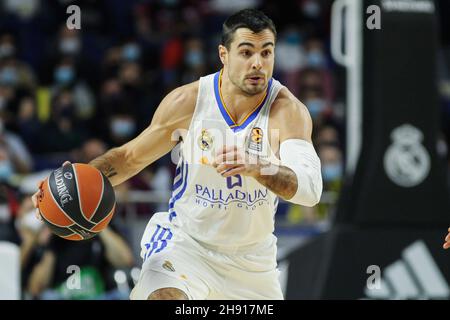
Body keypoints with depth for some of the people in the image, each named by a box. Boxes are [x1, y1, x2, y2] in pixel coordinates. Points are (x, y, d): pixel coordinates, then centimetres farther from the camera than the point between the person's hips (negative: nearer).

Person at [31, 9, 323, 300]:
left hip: (252, 259, 2)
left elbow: (310, 188, -34)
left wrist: (255, 167, -52)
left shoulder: (287, 109, -19)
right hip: (185, 241, -1)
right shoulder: (187, 101, -13)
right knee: (165, 296, -29)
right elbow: (131, 156, 2)